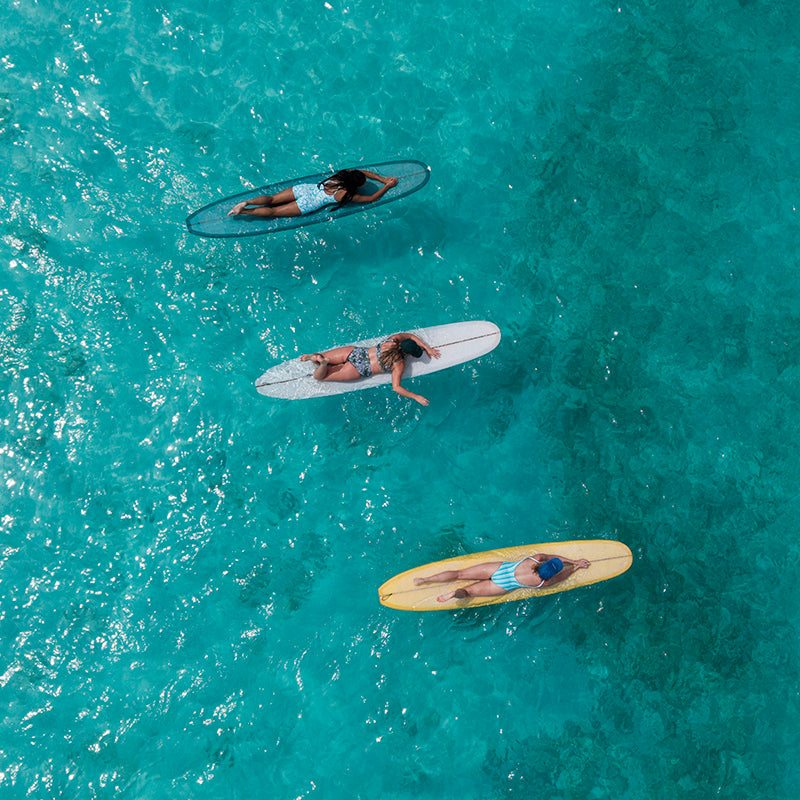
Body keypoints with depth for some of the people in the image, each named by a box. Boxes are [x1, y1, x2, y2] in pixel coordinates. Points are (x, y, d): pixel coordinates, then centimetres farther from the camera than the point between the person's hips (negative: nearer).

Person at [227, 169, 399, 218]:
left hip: (304, 188, 6)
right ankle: (244, 211, -11)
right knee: (273, 211, -5)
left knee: (271, 199, 8)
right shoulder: (347, 195, -11)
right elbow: (371, 199, -4)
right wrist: (387, 187, 5)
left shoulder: (345, 174, 5)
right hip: (307, 204, -6)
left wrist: (383, 179, 19)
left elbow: (365, 172, 21)